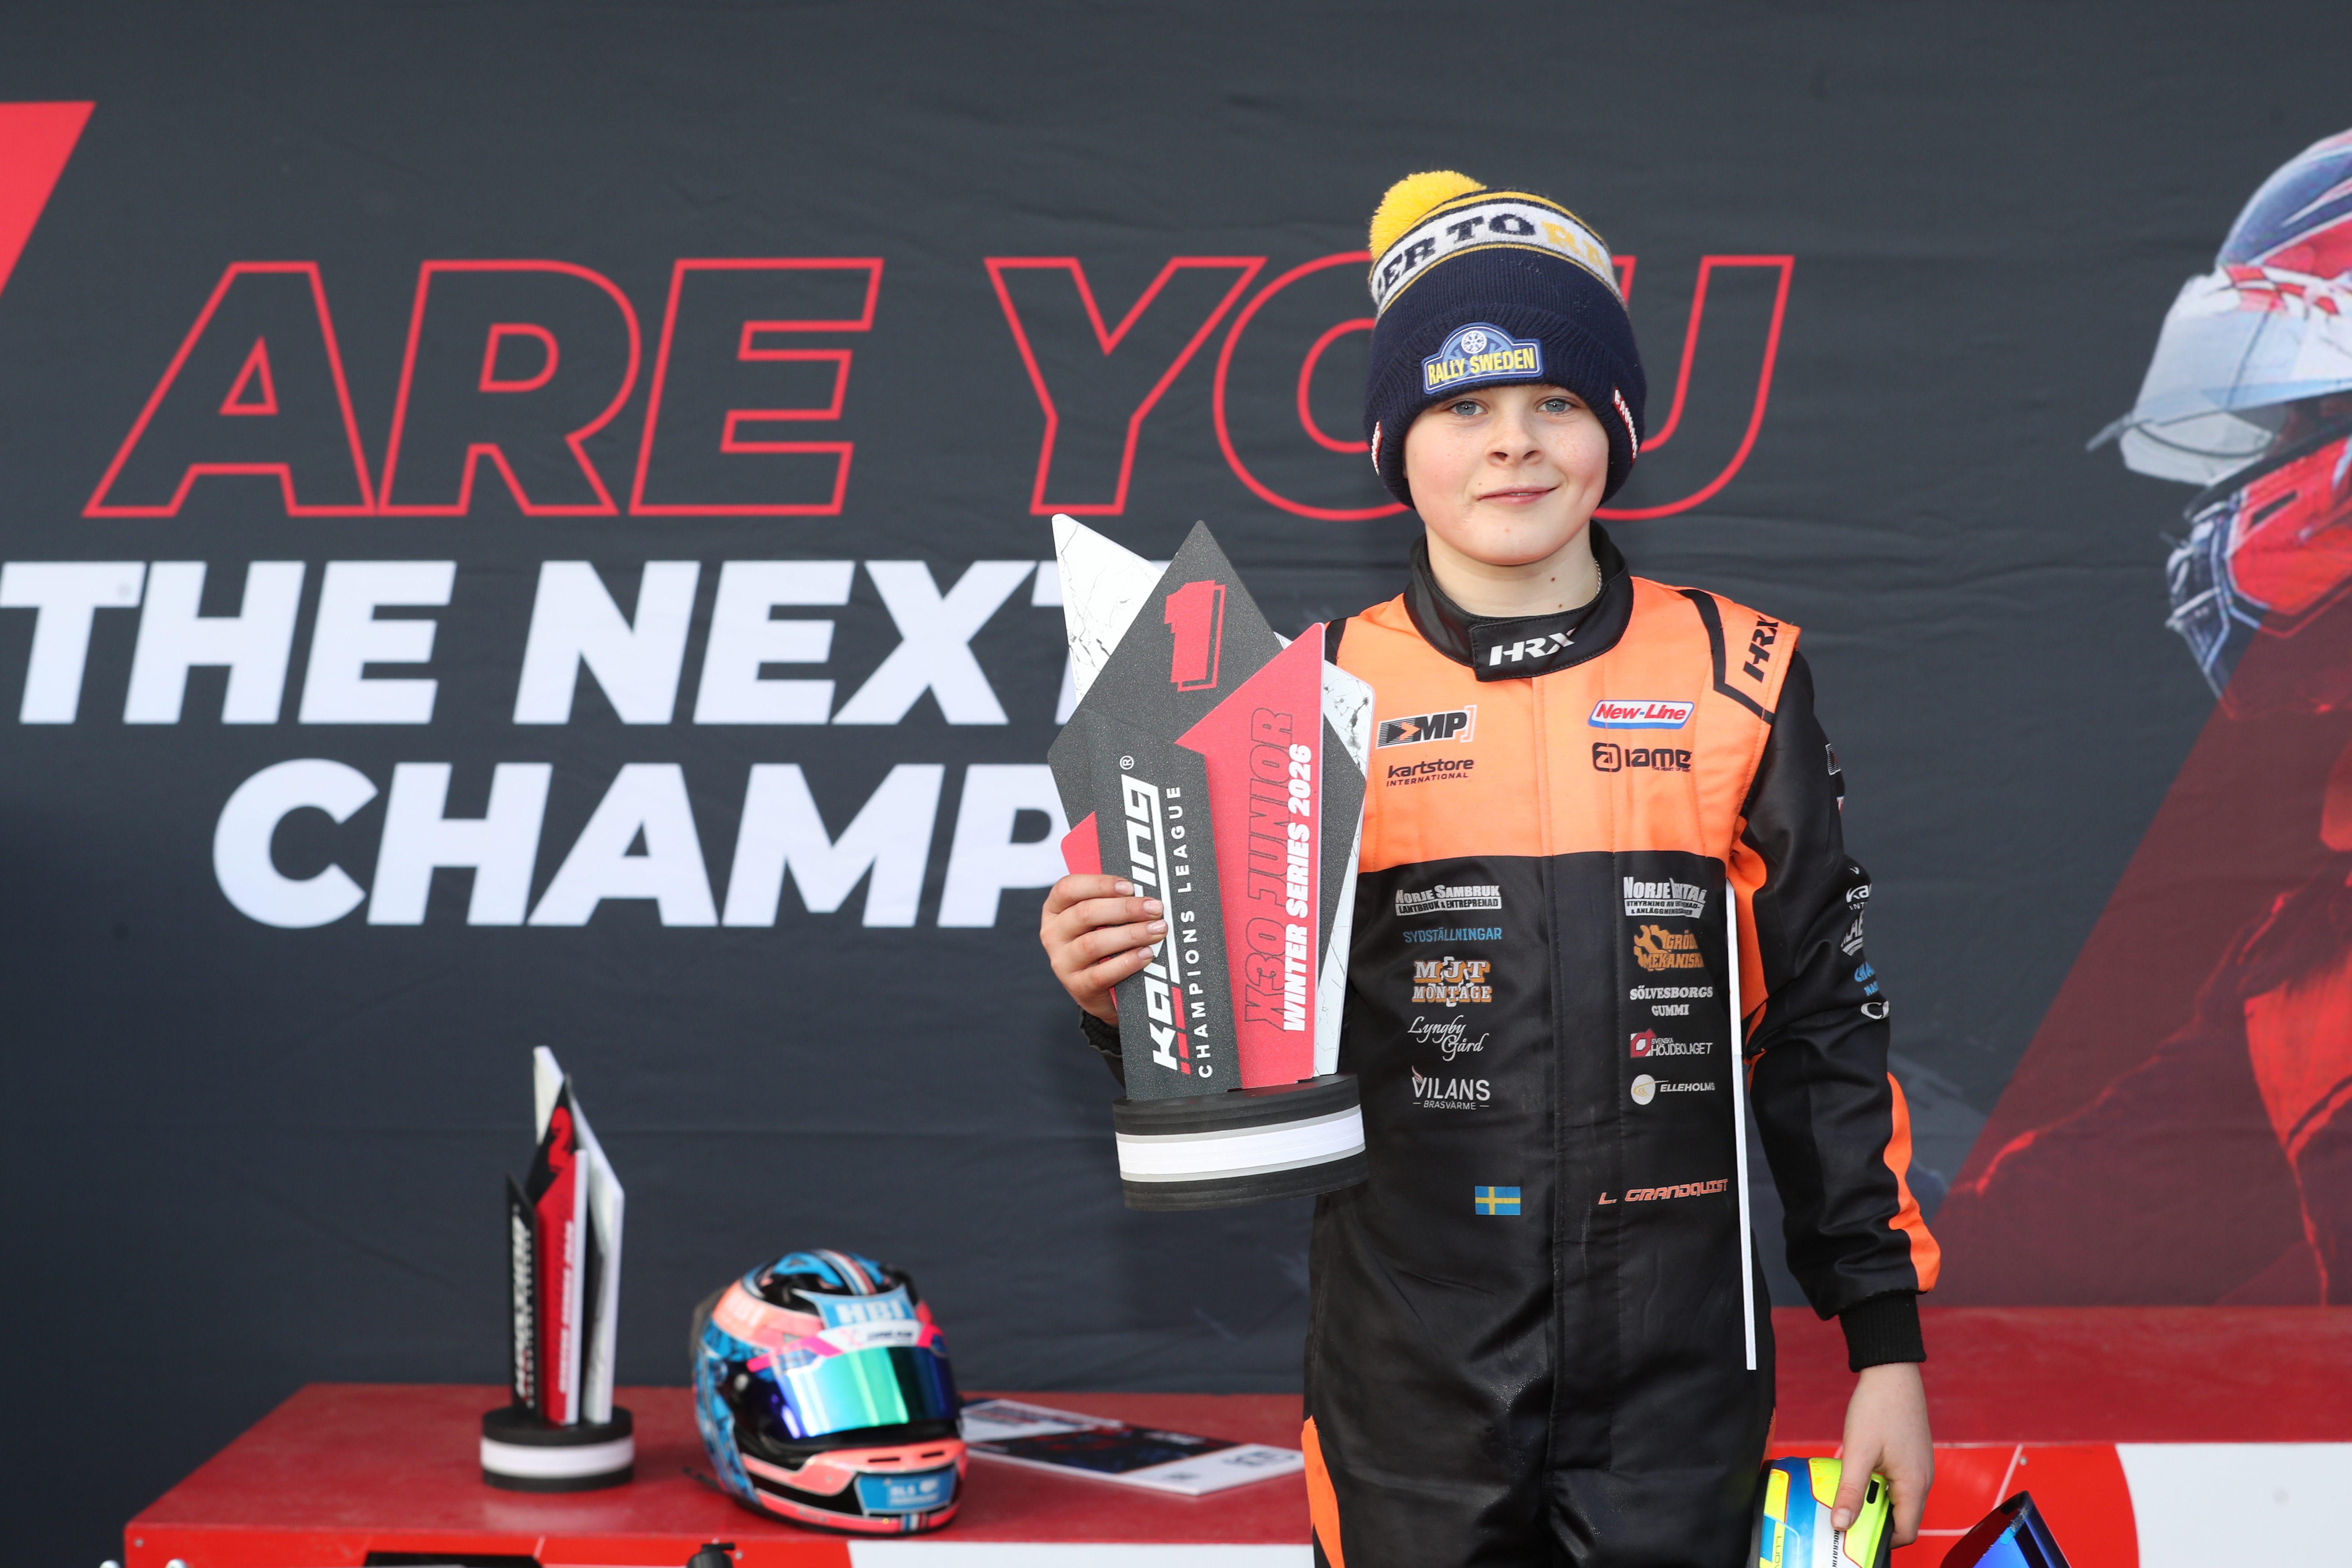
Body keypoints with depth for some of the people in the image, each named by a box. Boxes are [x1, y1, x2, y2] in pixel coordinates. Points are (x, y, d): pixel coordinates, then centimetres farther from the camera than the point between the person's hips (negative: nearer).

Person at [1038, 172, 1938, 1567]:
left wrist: (1887, 1341, 3)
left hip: (1677, 1379, 0)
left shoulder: (1739, 678, 1)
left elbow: (1824, 1023, 4)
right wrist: (1124, 992, -16)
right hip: (1412, 1391, 0)